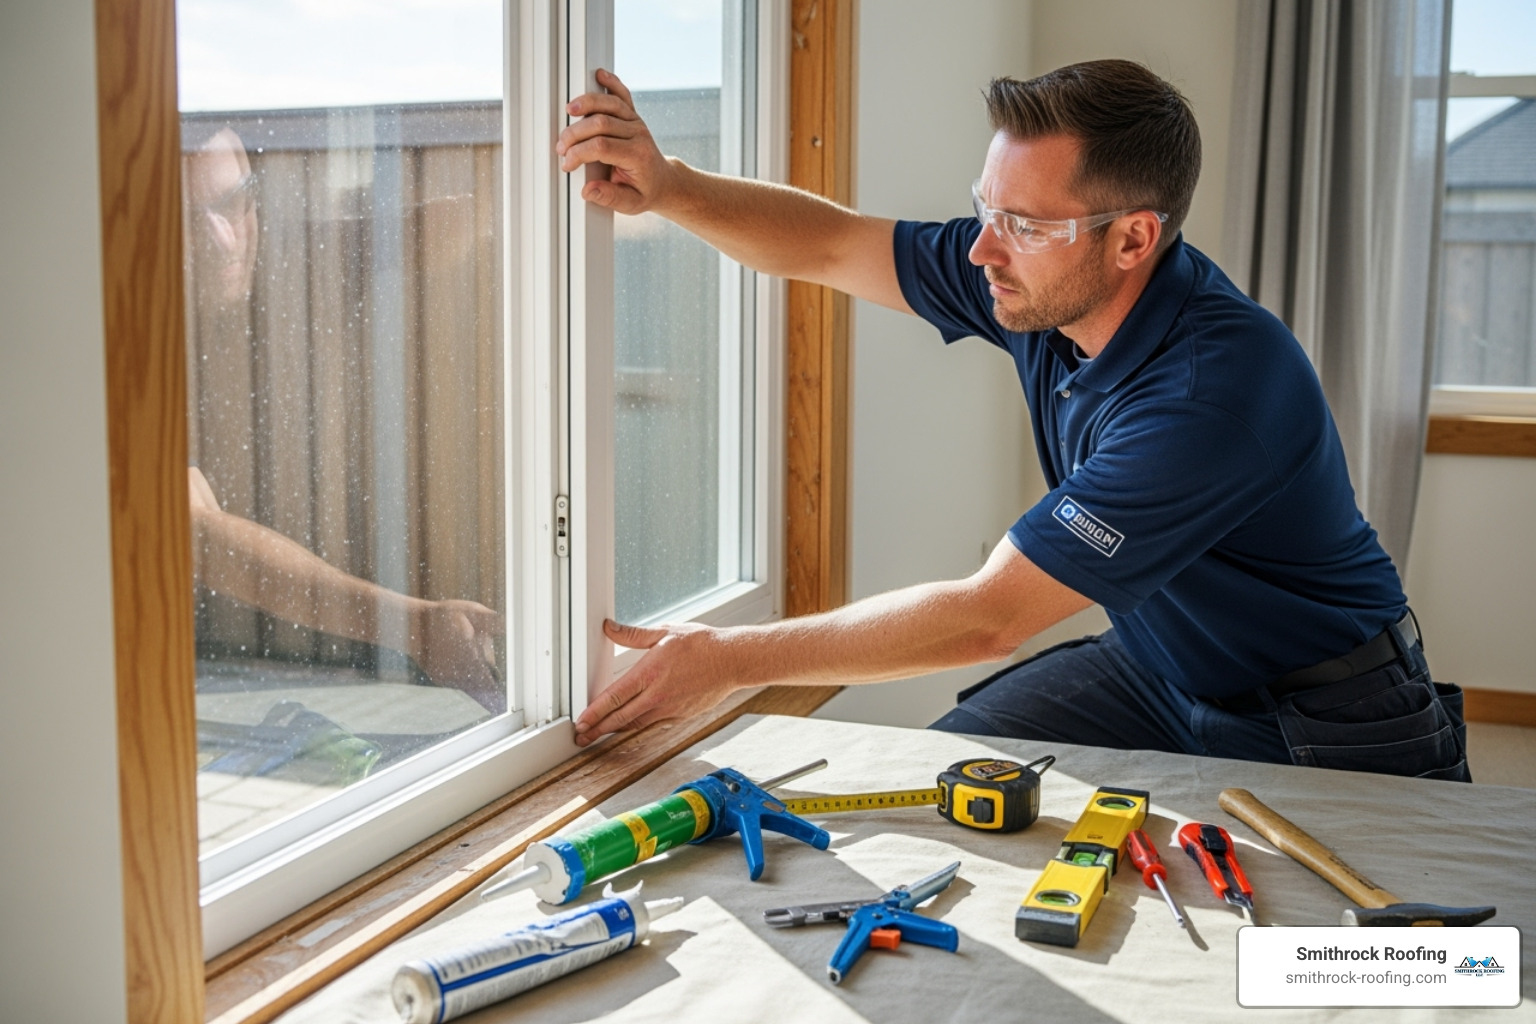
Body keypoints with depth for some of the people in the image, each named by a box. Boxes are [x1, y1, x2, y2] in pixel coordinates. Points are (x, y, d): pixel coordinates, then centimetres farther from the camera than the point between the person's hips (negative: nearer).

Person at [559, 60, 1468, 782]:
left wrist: (730, 658, -26)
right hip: (1156, 669, 6)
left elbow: (988, 617, -32)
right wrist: (668, 186, -21)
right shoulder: (1043, 281, -11)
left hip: (1328, 727, -6)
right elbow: (826, 246, -2)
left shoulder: (1213, 392, -35)